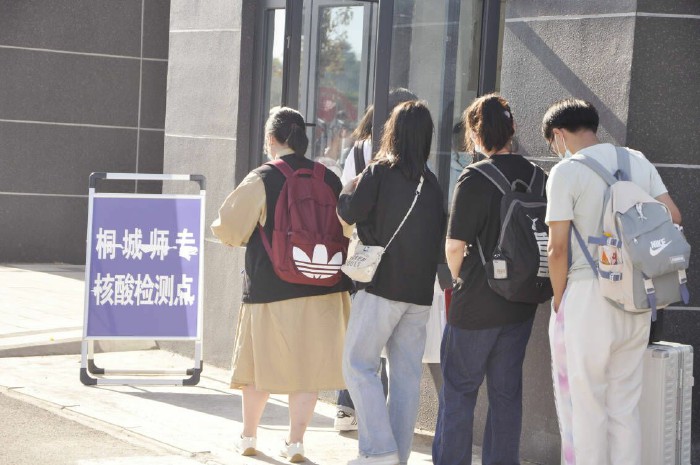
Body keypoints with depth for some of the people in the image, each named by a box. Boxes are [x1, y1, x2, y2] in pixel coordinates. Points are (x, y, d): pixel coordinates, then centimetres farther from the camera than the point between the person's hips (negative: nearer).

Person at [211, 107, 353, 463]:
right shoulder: (329, 179, 2)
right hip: (323, 289, 3)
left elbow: (228, 228, -6)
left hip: (270, 287, -3)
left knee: (260, 364, 11)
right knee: (308, 365, 8)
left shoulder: (260, 180, -10)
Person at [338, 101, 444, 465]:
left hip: (383, 284, -5)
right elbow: (440, 234, 14)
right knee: (407, 373, 7)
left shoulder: (381, 172, -7)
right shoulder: (432, 182, 9)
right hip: (420, 291, 5)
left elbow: (348, 210, -11)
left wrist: (354, 186, 7)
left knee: (359, 365, 0)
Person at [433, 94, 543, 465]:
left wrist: (459, 281, 3)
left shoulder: (475, 179, -16)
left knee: (459, 389, 7)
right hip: (522, 303, 5)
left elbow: (455, 246, -15)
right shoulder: (536, 176, 1)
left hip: (477, 304, -5)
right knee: (507, 390, 13)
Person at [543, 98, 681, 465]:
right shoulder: (638, 161, 9)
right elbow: (673, 217, 9)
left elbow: (558, 248, -12)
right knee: (625, 406, 13)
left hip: (587, 297, -6)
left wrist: (558, 298, -1)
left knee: (585, 405, 2)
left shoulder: (566, 171, -8)